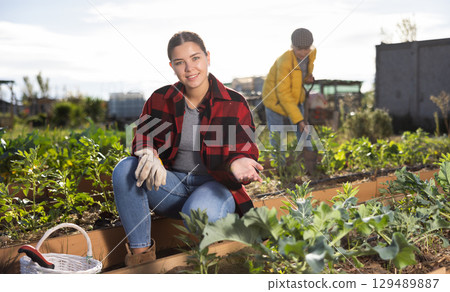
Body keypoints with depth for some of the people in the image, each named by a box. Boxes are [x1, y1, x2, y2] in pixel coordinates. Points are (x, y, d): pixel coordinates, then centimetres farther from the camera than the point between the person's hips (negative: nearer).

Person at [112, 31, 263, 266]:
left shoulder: (234, 104, -7)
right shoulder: (160, 99, 1)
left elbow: (246, 152, -6)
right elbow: (143, 139, 4)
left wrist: (237, 163, -34)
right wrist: (149, 155, -24)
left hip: (216, 184, -3)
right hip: (172, 184, 4)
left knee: (200, 211, -38)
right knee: (125, 170, -23)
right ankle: (140, 253, -15)